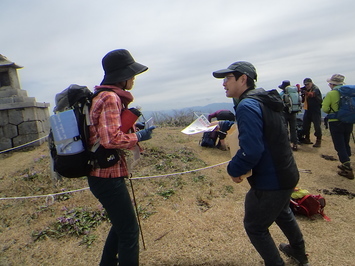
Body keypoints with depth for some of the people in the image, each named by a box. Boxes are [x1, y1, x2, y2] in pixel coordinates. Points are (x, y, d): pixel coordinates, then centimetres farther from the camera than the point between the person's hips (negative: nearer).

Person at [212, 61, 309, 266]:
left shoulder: (247, 106, -25)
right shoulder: (265, 100, 6)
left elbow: (251, 150, -34)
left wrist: (234, 170, -18)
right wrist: (223, 125, 19)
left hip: (270, 182, -10)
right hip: (286, 174, 10)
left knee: (255, 227, 11)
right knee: (282, 212, 33)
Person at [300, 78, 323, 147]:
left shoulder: (316, 89, -10)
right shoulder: (305, 89, 11)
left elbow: (312, 94, -33)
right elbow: (302, 100, 12)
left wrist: (305, 92, -50)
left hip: (315, 110, -7)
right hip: (308, 110, 7)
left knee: (317, 125, -7)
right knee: (305, 125, 10)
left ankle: (318, 140, 0)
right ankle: (307, 139, 23)